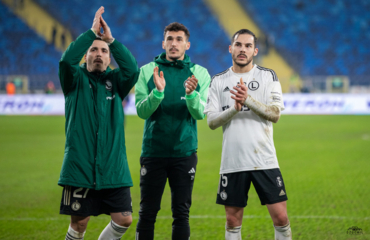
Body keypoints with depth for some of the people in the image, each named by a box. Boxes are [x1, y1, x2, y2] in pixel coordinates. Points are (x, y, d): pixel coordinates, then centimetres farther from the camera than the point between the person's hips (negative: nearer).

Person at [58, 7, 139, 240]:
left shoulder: (115, 81, 11)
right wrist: (91, 32, -17)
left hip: (113, 168, 2)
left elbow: (132, 69, -10)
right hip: (80, 166, -2)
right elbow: (67, 59, -16)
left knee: (124, 219, -1)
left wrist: (111, 39, -14)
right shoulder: (76, 79, 6)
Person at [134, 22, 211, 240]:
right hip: (153, 150, 0)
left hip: (184, 152, 0)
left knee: (181, 213, 3)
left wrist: (191, 93, -27)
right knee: (147, 213, 2)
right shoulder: (147, 71, 3)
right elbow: (142, 111, -7)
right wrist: (157, 92, -25)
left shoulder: (199, 73, 4)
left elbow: (200, 113, -7)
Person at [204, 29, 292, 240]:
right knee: (233, 220, 7)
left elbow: (275, 114, -6)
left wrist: (248, 99, -20)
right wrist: (234, 108, -16)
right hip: (232, 162, 1)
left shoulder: (268, 76, 5)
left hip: (265, 160, -1)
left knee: (280, 217, -5)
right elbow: (212, 121, 2)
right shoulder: (218, 81, 9)